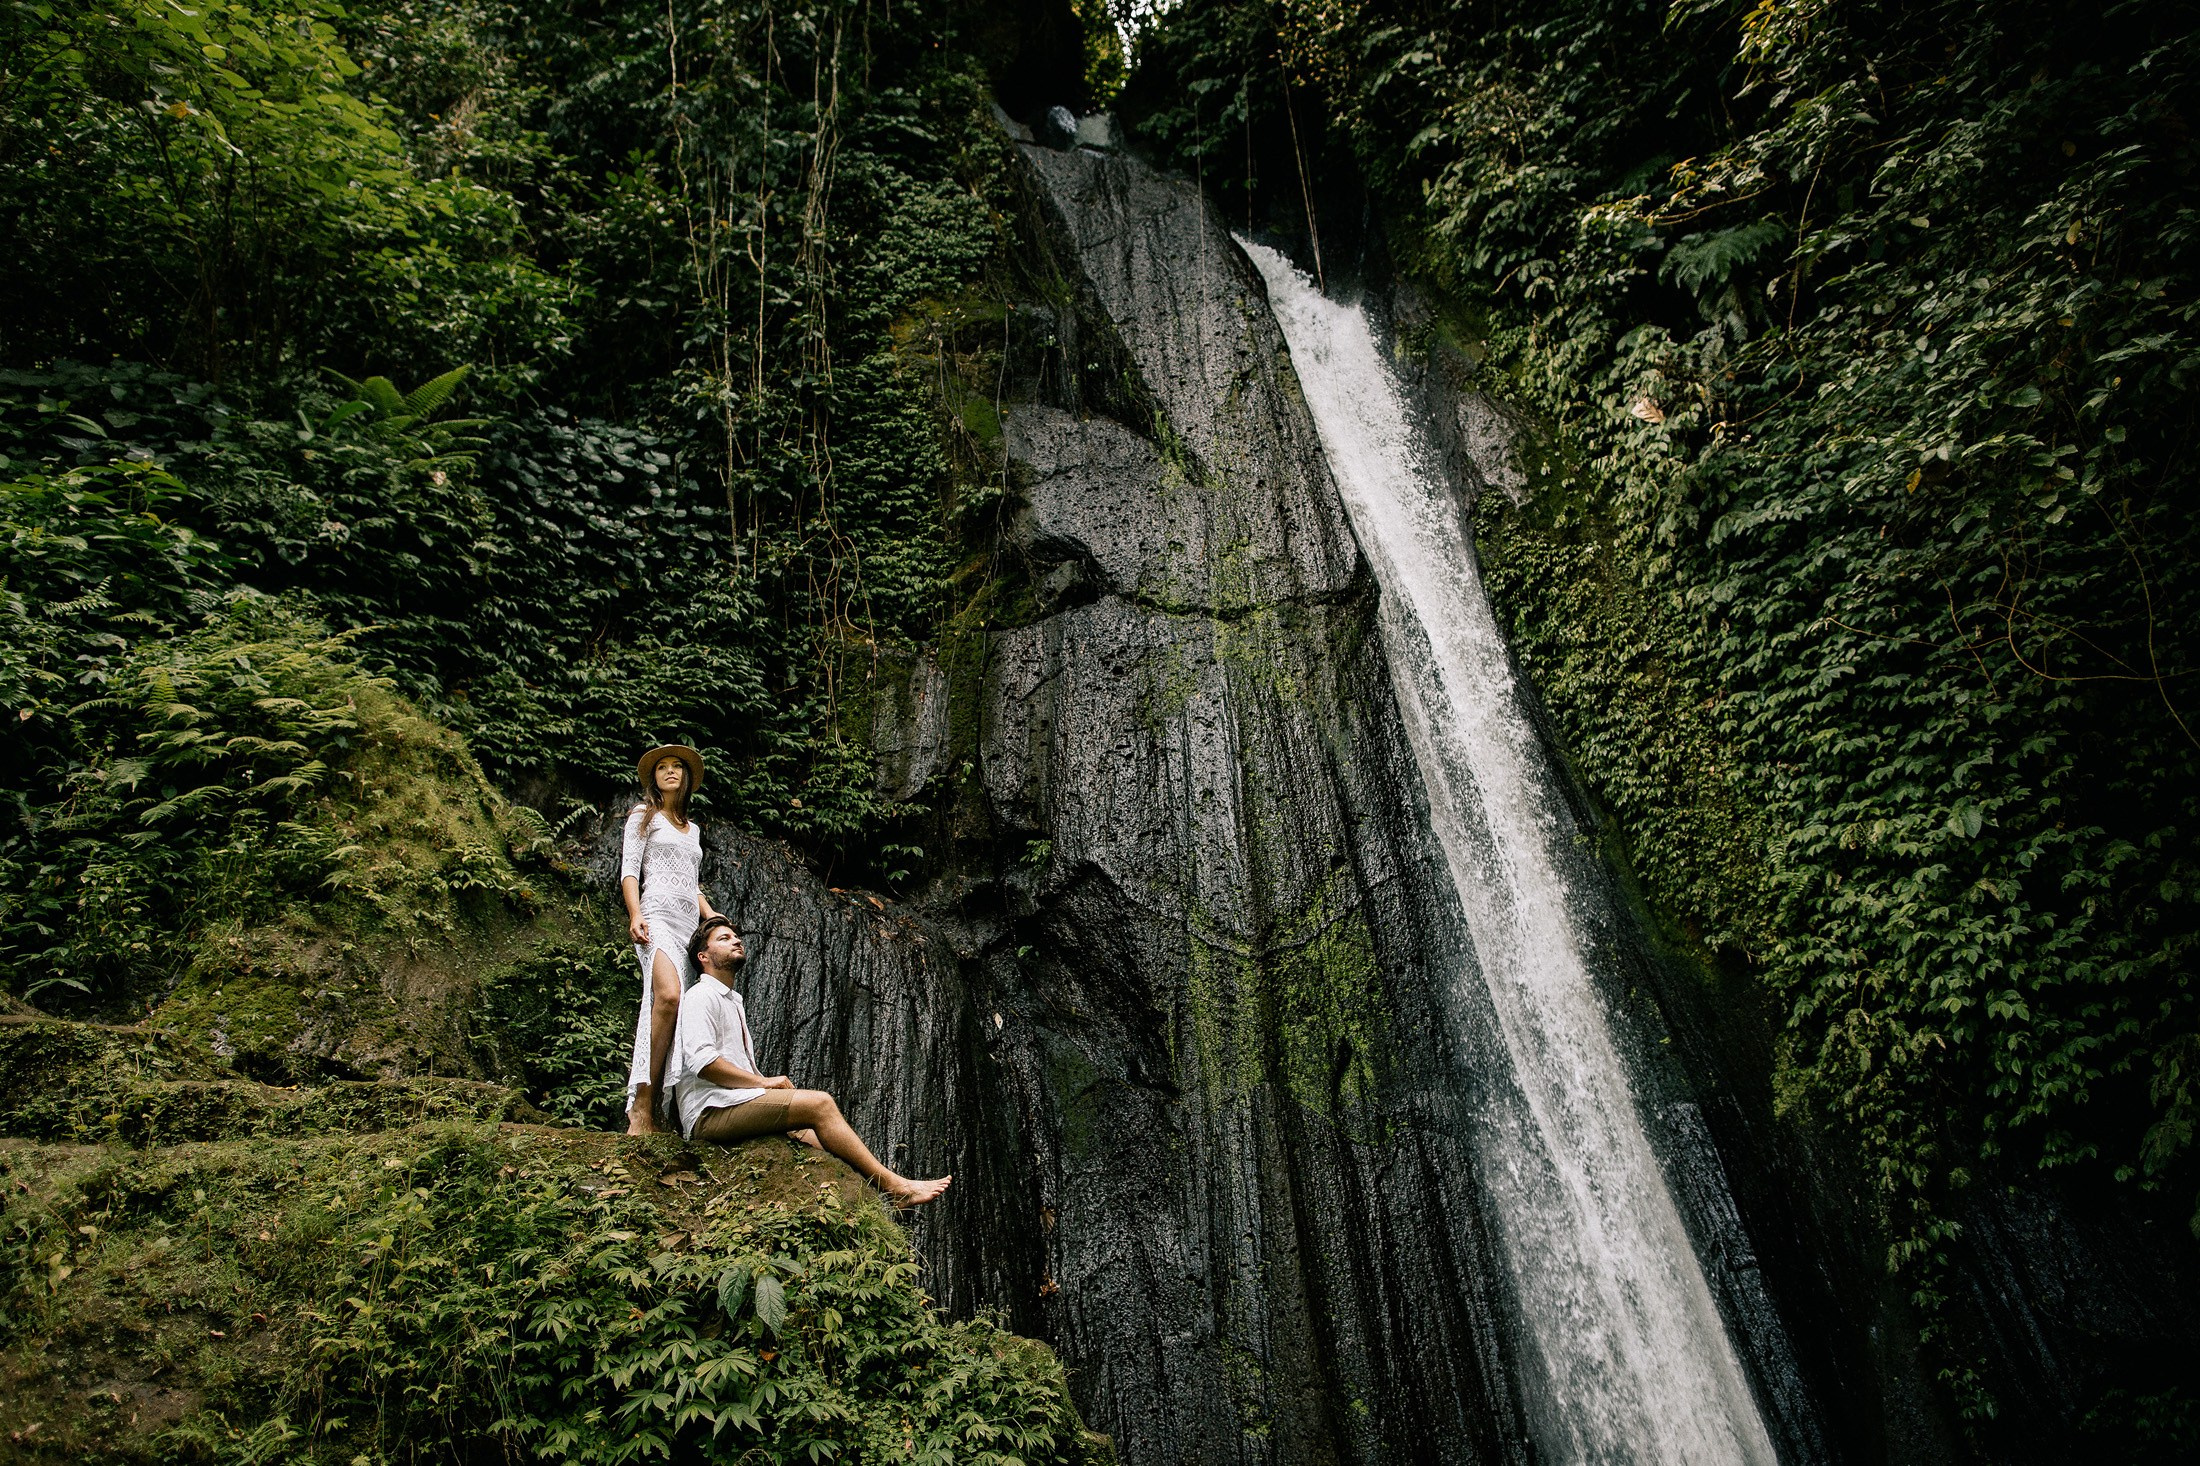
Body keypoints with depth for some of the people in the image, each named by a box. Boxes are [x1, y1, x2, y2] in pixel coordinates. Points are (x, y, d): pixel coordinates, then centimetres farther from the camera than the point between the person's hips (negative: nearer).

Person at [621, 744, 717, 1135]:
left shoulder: (693, 829, 28)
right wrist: (635, 914, -14)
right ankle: (641, 1109, -31)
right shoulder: (644, 815, 13)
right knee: (668, 994, -29)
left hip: (690, 922, 7)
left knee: (677, 1010, -7)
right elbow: (629, 869, 1)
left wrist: (712, 916, 13)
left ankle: (652, 1109, -9)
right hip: (657, 915, -6)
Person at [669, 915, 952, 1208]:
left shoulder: (734, 1002, 29)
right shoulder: (702, 996, -1)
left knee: (823, 1143, -9)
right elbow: (701, 1061, -16)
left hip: (736, 1110, 9)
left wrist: (774, 1084, 9)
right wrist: (764, 1082, -12)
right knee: (819, 1102, -22)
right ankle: (894, 1186, -23)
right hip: (710, 1111, -9)